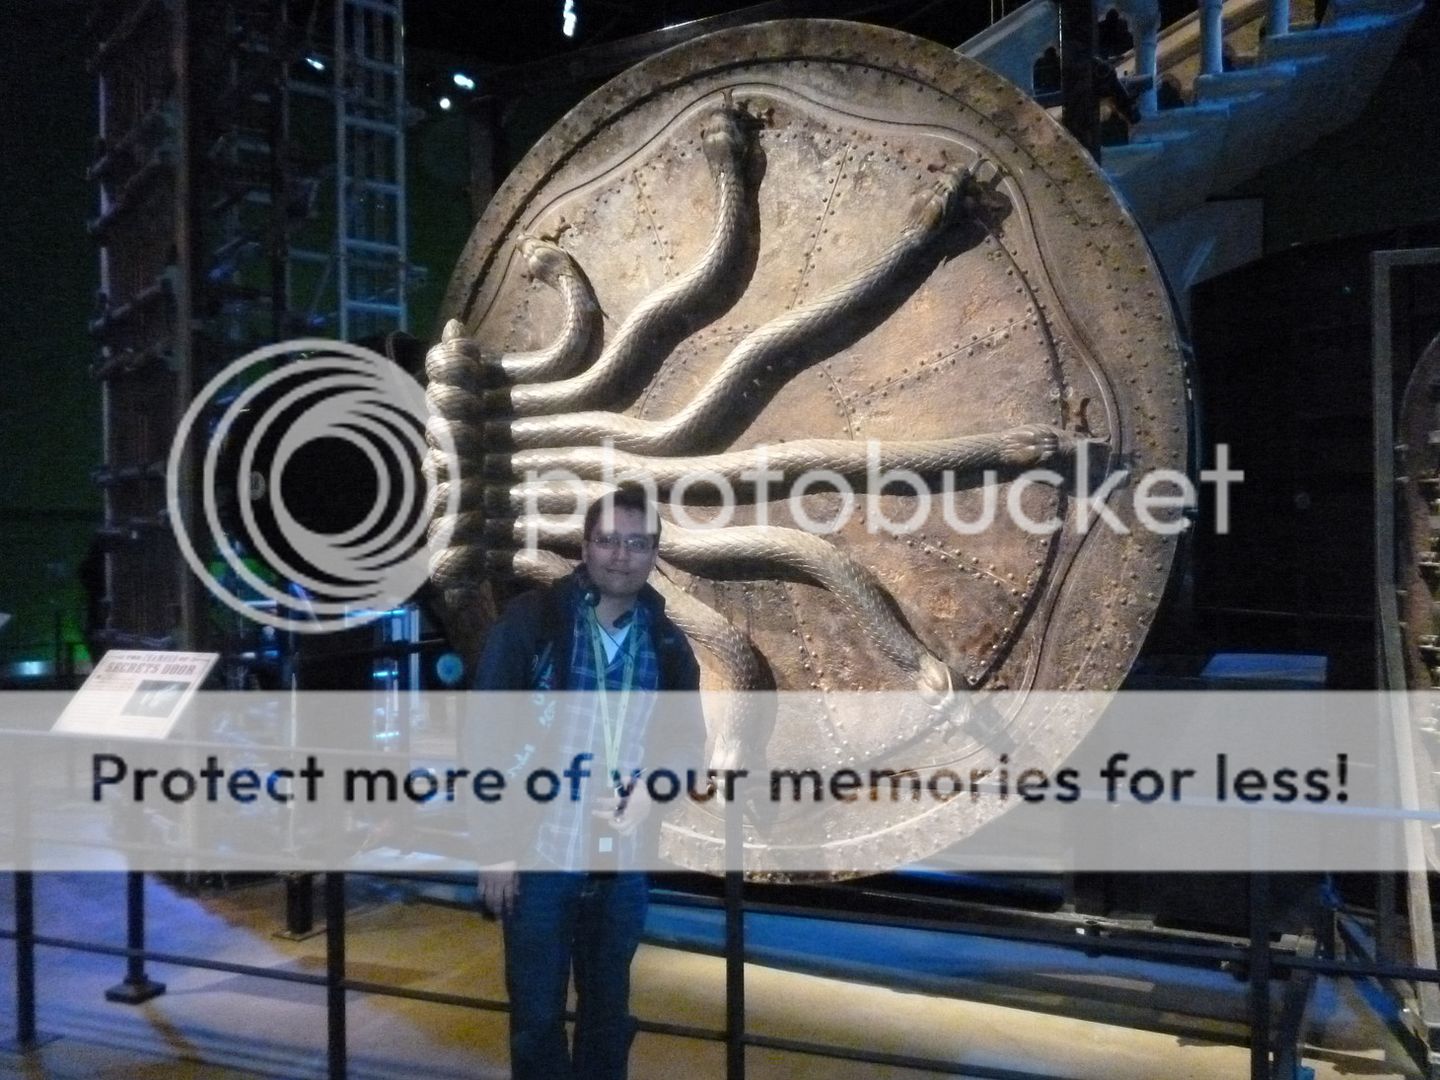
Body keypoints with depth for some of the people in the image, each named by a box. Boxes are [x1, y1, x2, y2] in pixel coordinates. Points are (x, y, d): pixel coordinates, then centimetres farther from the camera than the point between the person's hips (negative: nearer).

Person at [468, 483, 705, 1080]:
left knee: (608, 1008, 18)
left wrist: (651, 790, -10)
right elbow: (487, 735, -8)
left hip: (624, 858, 3)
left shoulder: (667, 643, 2)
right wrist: (492, 844, -10)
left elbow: (687, 738, 9)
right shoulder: (529, 621, -9)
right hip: (540, 851, -3)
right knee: (537, 1012, 9)